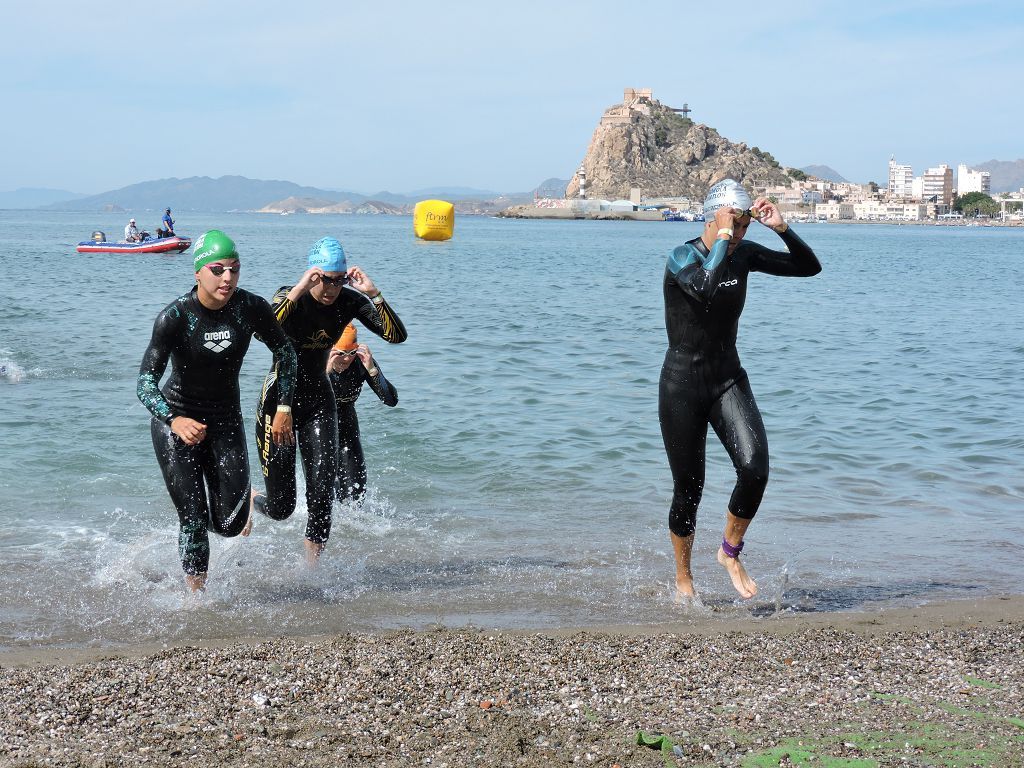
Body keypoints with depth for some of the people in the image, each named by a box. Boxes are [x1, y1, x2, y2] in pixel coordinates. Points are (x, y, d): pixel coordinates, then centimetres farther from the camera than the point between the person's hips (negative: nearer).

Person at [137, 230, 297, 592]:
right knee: (193, 520, -7)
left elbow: (286, 353, 5)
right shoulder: (175, 316, -21)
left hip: (226, 419, 3)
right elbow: (146, 381, -24)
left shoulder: (251, 308, -12)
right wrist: (174, 420, -41)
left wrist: (284, 406, 0)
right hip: (176, 420, -2)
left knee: (230, 524, -3)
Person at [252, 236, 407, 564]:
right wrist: (299, 290, -43)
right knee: (281, 507, 2)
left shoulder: (349, 302, -7)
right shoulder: (290, 296, -18)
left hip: (319, 399, 3)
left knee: (322, 494, -9)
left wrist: (374, 294, -28)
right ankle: (248, 500, 38)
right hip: (279, 397, -3)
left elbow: (397, 336, -17)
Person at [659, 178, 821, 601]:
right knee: (688, 490, 3)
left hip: (729, 380, 4)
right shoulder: (681, 258, -14)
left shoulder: (744, 254, 1)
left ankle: (730, 552, 6)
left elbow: (809, 267, 3)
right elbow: (706, 288, -36)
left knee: (755, 467, -19)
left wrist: (782, 228, -10)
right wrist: (722, 239, -24)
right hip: (682, 386, -4)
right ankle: (682, 578, 25)